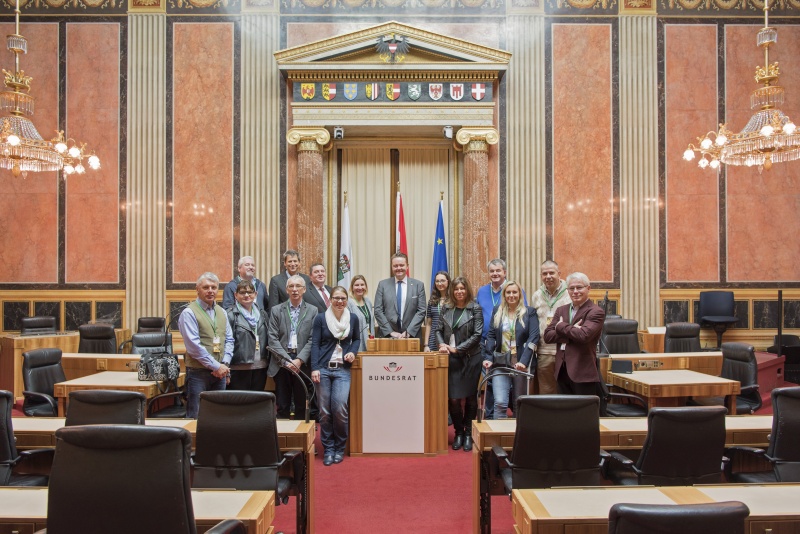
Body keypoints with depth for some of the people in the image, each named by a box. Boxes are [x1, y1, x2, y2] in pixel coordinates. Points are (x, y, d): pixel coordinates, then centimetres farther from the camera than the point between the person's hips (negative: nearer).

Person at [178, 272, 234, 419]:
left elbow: (229, 339, 13)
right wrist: (216, 366, -14)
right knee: (196, 417, 0)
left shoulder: (221, 312, 13)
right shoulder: (189, 313, -9)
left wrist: (225, 364, -3)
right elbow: (194, 345, -15)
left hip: (220, 372, 6)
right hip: (198, 372, -6)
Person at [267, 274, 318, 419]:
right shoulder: (276, 310, 7)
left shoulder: (312, 311, 6)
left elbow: (312, 339, -1)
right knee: (282, 406, 6)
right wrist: (286, 360, -11)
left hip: (303, 363, 0)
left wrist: (299, 360, -12)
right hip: (281, 363, 1)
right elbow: (272, 338, 0)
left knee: (303, 406, 5)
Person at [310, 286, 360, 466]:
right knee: (324, 411, 1)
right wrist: (314, 368, -11)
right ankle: (328, 449, 15)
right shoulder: (320, 318, 1)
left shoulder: (353, 318, 7)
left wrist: (353, 352, -1)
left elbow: (357, 339, 20)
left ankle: (339, 448, 10)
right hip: (323, 369, 0)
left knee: (340, 408, -10)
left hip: (343, 370, 1)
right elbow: (315, 344, -2)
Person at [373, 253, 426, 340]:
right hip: (387, 336, 0)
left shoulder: (418, 285, 4)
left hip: (411, 335, 0)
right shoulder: (382, 284, 5)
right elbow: (378, 310, 1)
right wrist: (391, 332, -9)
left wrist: (409, 332, -10)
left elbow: (421, 311, 0)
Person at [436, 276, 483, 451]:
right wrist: (442, 344, -10)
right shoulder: (446, 308, 8)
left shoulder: (475, 308, -3)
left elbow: (477, 335, -8)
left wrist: (457, 348, -12)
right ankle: (458, 432, 18)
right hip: (451, 359, 2)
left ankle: (468, 433, 20)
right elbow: (439, 330, 10)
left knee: (470, 397, 6)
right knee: (453, 398, 0)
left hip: (470, 358, -2)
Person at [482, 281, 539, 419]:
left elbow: (533, 337, -7)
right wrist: (488, 358, -5)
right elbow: (491, 336, 8)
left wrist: (524, 361, -18)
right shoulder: (497, 311, 10)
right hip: (500, 363, 1)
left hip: (521, 364, -1)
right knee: (500, 402, -9)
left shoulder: (529, 312, 3)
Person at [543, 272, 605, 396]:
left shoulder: (596, 312, -6)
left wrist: (561, 326, -6)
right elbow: (547, 336, 3)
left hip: (583, 373, -6)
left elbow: (583, 335, -22)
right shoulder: (561, 310, 14)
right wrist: (572, 333, -12)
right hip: (562, 371, 6)